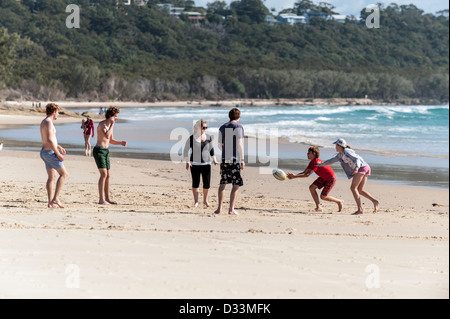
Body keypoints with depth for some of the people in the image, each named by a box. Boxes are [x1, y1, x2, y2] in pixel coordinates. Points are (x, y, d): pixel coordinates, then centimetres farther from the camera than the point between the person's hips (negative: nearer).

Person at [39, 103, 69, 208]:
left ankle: (51, 202, 9)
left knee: (52, 177, 11)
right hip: (50, 152, -10)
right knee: (64, 174, -3)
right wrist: (58, 154, -21)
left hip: (45, 151, 10)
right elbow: (49, 140, -24)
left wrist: (58, 146, 25)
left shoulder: (43, 122, 16)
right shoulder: (48, 122, -16)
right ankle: (55, 199, -9)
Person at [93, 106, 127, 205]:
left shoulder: (110, 125, 14)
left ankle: (107, 198, 17)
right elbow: (107, 136, -31)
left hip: (106, 151, 9)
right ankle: (101, 199, -18)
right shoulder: (102, 124, -15)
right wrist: (112, 124, -21)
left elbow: (111, 140, 23)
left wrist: (120, 142, 5)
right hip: (99, 151, -9)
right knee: (104, 174, -16)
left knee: (108, 175, 10)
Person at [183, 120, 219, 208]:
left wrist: (214, 160, 8)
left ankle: (205, 200, 17)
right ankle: (196, 201, 11)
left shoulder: (208, 138, 5)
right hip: (195, 164, -2)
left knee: (207, 184, -2)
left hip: (206, 164, 2)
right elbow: (186, 151, -2)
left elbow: (211, 150, 17)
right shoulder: (191, 138, -5)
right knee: (195, 183, -1)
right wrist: (187, 162, -14)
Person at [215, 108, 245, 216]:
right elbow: (239, 144, -12)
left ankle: (220, 207, 12)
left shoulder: (222, 128, 12)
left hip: (224, 158, 6)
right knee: (236, 185, -1)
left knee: (223, 183, 14)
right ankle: (231, 209, -6)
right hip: (235, 159, -6)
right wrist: (242, 160, -10)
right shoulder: (238, 127, -6)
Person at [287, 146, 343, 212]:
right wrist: (293, 176, -13)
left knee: (323, 196, -11)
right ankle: (318, 207, -1)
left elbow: (307, 174, -33)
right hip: (324, 178, 9)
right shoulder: (312, 162, 1)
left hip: (331, 179, -9)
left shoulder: (316, 162, -29)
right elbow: (304, 172, -1)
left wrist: (295, 176, -33)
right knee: (312, 187, -6)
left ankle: (339, 202, 12)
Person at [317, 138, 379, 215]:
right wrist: (321, 164, 48)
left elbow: (357, 159, -20)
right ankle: (374, 201, -11)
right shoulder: (340, 155, 21)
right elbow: (331, 161, 37)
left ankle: (360, 209, -17)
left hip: (361, 167, -9)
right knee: (360, 190, 6)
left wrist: (356, 168, -38)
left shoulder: (346, 152, -7)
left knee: (353, 188, -11)